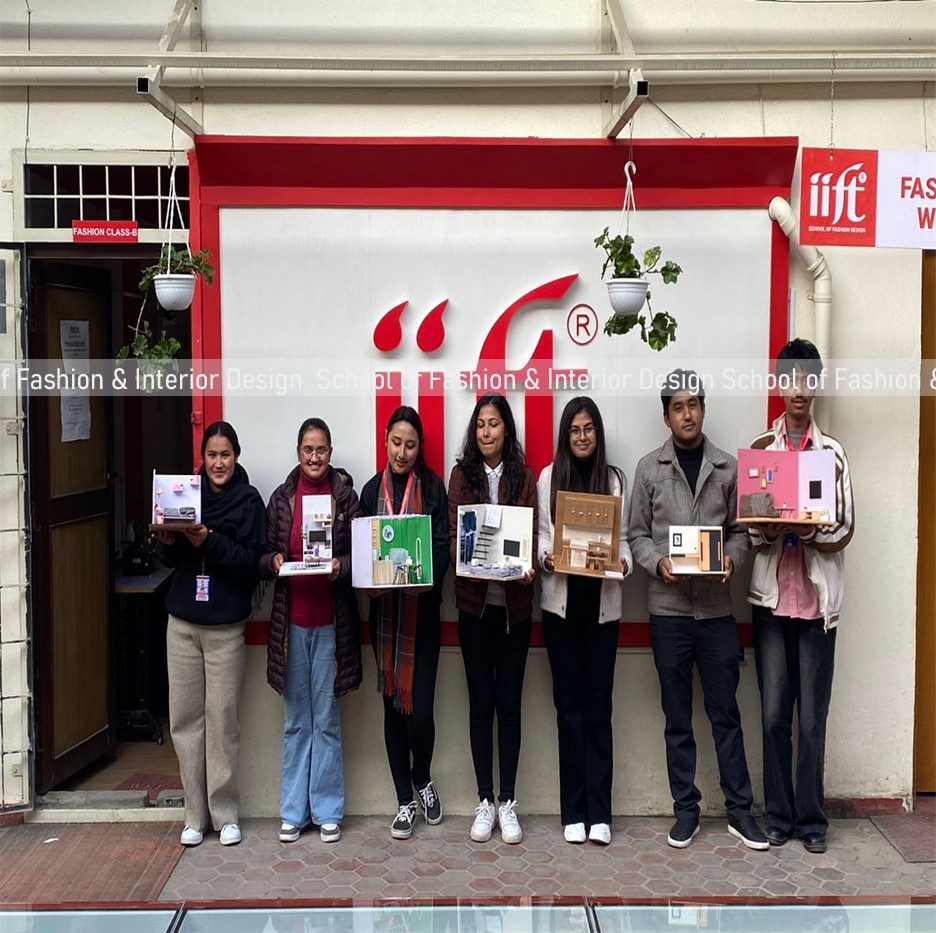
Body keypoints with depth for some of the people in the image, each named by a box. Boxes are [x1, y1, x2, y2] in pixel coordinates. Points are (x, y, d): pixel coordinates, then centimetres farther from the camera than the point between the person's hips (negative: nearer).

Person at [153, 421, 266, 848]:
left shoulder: (248, 500, -2)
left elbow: (251, 562, -11)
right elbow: (168, 559, 10)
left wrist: (209, 541, -22)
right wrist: (167, 541, -11)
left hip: (225, 627, -3)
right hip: (182, 623, 4)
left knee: (222, 718, -1)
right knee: (185, 717, 6)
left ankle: (225, 814, 12)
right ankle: (195, 815, 16)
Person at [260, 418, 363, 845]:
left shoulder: (346, 496, -1)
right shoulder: (281, 498, 4)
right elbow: (265, 556, 7)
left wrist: (342, 566, -20)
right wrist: (273, 562, -14)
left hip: (331, 621, -2)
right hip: (291, 620, 2)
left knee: (326, 720, 6)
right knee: (295, 721, 11)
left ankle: (327, 810, 18)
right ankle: (294, 810, 21)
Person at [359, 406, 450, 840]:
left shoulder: (432, 487, 1)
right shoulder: (372, 490, 8)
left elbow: (442, 545, -4)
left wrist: (425, 577, -23)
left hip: (422, 608, -2)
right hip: (384, 609, 3)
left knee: (420, 709, -7)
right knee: (393, 705, 8)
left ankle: (423, 779, 24)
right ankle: (405, 801, 21)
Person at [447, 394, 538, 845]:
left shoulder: (523, 475, 5)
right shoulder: (462, 474, 4)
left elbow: (533, 533, 1)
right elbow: (452, 533, 1)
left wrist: (527, 567, -18)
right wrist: (465, 560, -20)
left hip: (514, 601, 0)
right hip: (474, 600, 0)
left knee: (510, 702, 5)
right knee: (481, 702, 5)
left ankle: (508, 801, 15)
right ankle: (485, 801, 16)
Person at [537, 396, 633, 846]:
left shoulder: (615, 479, 5)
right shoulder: (548, 477, 4)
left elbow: (623, 537, 5)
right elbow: (541, 533, 5)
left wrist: (624, 562, -14)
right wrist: (546, 557, -15)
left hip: (602, 601, 0)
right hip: (561, 598, 0)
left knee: (598, 703, 2)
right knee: (569, 703, 4)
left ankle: (599, 811, 8)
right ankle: (574, 810, 12)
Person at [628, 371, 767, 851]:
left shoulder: (728, 468, 4)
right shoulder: (649, 468, 3)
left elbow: (740, 529, 7)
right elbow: (637, 533, 4)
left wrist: (730, 559, -12)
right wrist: (658, 562, -13)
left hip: (717, 606, 0)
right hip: (668, 607, 0)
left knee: (725, 712, 7)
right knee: (677, 716, 8)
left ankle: (739, 809, 18)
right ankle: (686, 808, 20)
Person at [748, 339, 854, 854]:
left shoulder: (833, 452, 4)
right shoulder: (759, 447, 6)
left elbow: (844, 531, -1)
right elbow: (747, 525, 4)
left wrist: (799, 530, -19)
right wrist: (771, 530, -18)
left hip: (817, 598, -1)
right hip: (771, 595, 1)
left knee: (812, 718, 4)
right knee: (774, 715, 5)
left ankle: (810, 818, 16)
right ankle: (779, 814, 17)